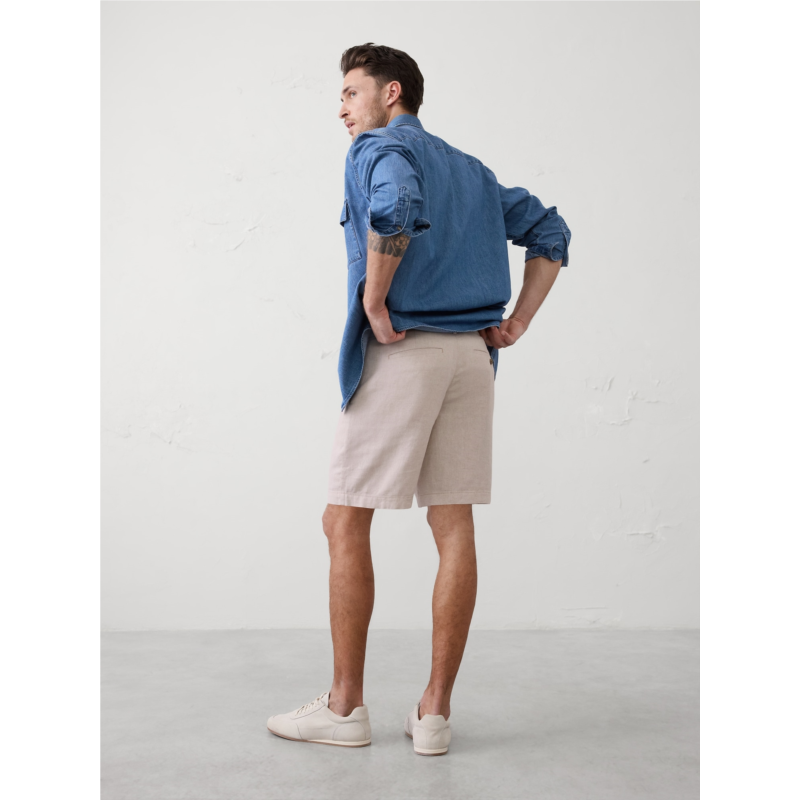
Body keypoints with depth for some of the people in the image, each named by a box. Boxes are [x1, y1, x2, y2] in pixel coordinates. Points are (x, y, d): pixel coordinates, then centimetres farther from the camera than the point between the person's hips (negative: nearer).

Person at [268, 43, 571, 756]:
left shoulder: (380, 147, 0)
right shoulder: (470, 169, 23)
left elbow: (395, 206, -25)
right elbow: (550, 231, 23)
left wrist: (374, 302, -16)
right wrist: (516, 324, 13)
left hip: (400, 350, -7)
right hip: (471, 353, 7)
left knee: (346, 523, 2)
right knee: (454, 527, 5)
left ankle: (345, 707, 8)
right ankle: (435, 713, 10)